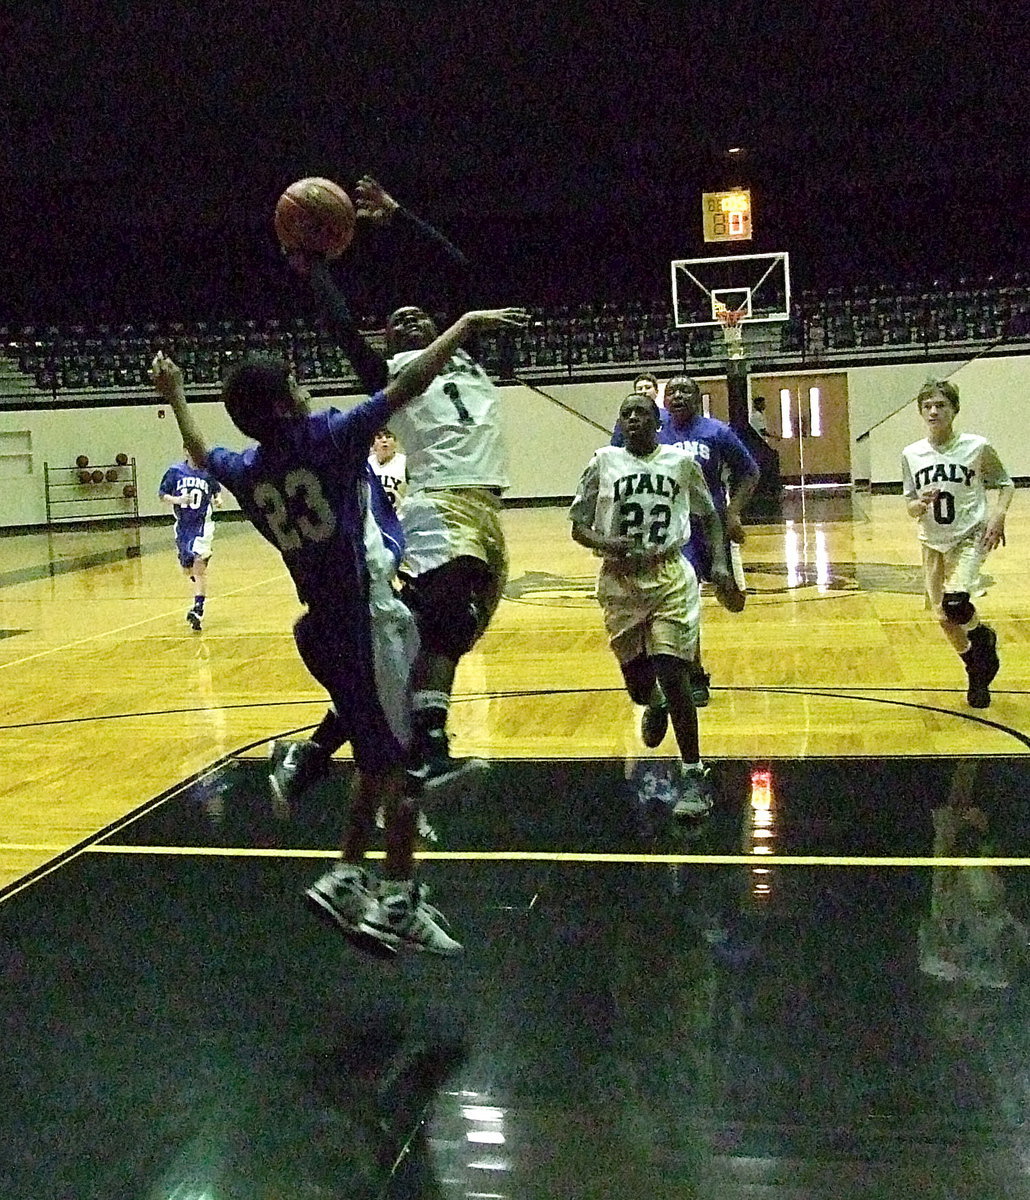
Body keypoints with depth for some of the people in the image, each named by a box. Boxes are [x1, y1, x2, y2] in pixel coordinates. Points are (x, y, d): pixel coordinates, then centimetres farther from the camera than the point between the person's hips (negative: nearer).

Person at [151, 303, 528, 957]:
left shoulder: (247, 470, 8)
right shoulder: (324, 436, -11)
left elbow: (201, 452, 32)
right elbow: (409, 384, -15)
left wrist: (176, 396, 46)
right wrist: (465, 325, -8)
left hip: (324, 626, 8)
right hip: (371, 616, -8)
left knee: (378, 759, 19)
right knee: (401, 761, 0)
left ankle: (346, 879, 22)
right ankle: (397, 902, 6)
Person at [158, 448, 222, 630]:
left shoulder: (209, 471, -2)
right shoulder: (175, 471, -2)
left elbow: (217, 490, 14)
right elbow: (162, 495, 2)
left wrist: (218, 500, -8)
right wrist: (177, 500, -17)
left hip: (202, 524, -3)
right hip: (183, 525, 3)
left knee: (199, 567, -15)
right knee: (187, 570, 14)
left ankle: (198, 610, -17)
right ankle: (201, 591, 48)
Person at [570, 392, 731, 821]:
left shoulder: (681, 461, 4)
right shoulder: (604, 461, 3)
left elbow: (709, 516, 15)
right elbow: (578, 526, 3)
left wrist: (719, 563, 1)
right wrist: (608, 544, -18)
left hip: (669, 576, -1)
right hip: (620, 580, 1)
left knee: (673, 678, -12)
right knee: (638, 684, 8)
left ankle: (695, 777, -1)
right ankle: (655, 705, 48)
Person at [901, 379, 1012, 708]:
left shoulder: (977, 447, -12)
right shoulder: (911, 455, -4)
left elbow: (1005, 484, 1)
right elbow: (911, 509, 2)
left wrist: (998, 514, -16)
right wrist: (922, 503, -21)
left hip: (970, 537, -4)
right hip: (933, 543, 4)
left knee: (955, 602, -26)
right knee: (944, 618, 8)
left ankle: (983, 636, 9)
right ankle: (976, 671, 35)